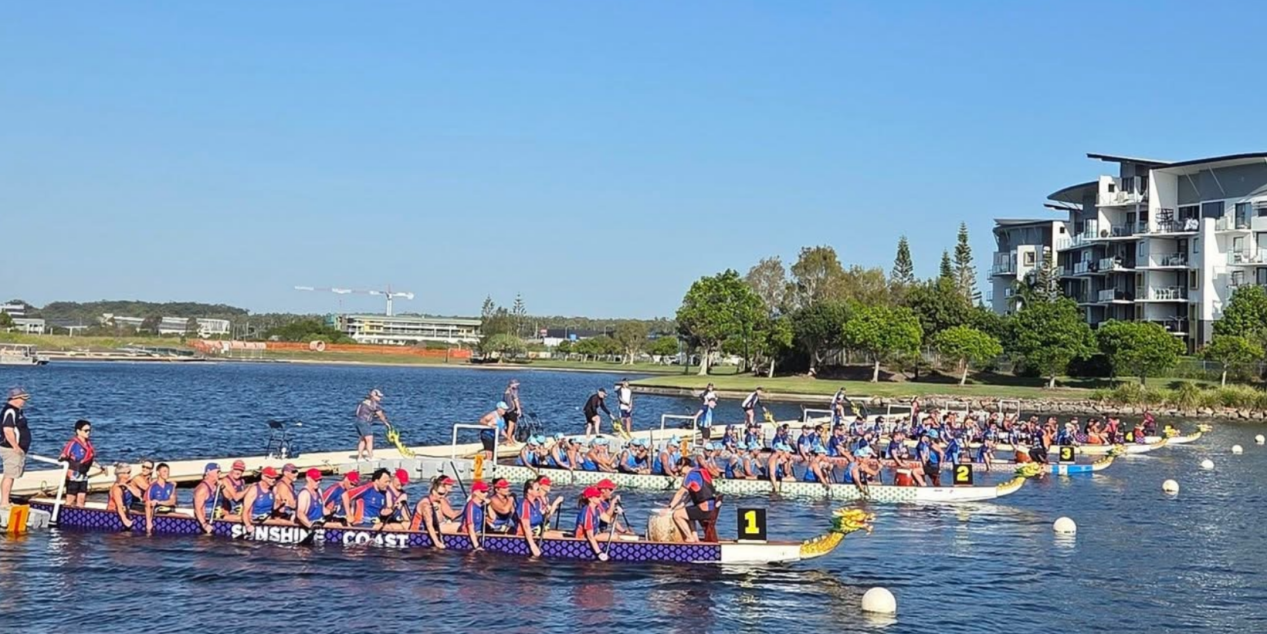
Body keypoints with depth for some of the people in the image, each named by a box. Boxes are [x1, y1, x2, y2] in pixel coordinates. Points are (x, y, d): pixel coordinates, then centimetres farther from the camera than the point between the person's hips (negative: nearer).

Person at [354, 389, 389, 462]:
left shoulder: (366, 401, 17)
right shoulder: (374, 404, -9)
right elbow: (381, 415, -1)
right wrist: (386, 422, 12)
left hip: (359, 421, 9)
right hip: (365, 423, -9)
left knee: (362, 441, 14)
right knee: (369, 440, -5)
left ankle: (359, 458, 16)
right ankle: (370, 458, -6)